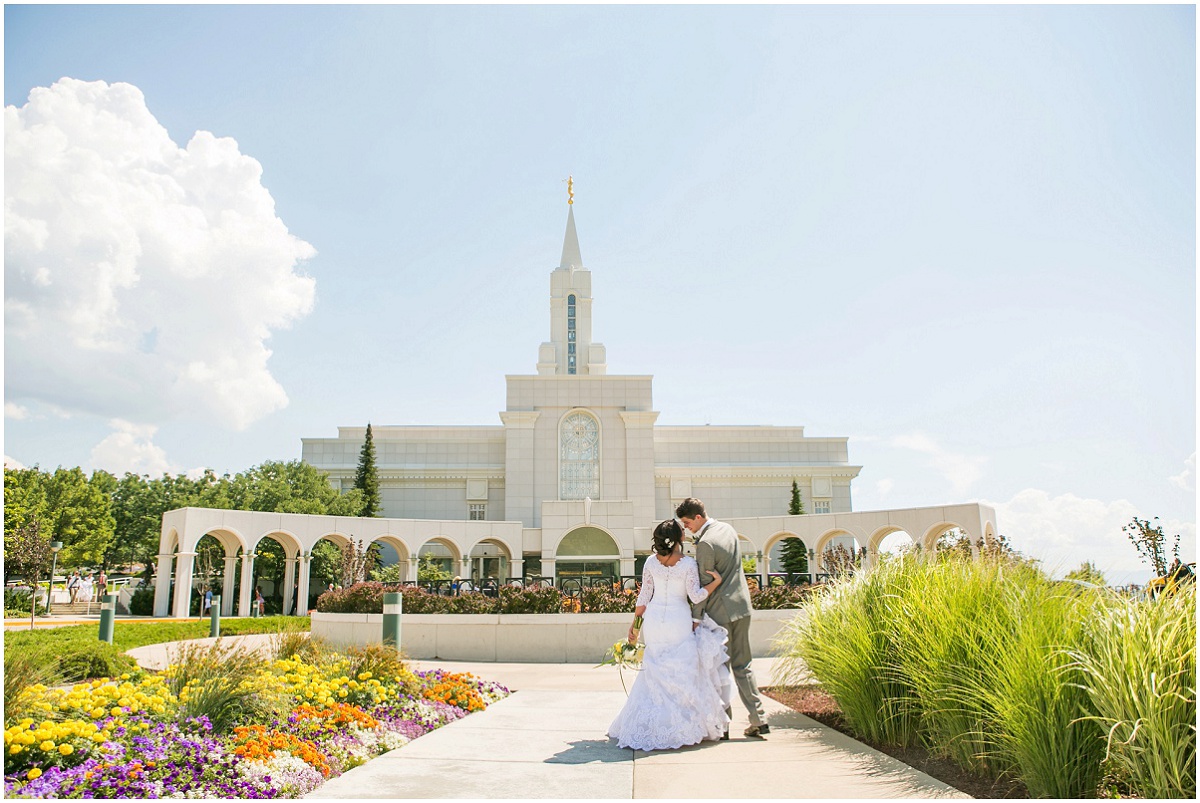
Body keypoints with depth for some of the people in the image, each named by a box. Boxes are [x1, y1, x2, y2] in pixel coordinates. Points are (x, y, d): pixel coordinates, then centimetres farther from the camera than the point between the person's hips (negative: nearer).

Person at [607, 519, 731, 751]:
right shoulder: (688, 564, -10)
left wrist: (635, 623, 11)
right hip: (679, 621, -4)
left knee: (655, 672, 14)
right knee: (682, 672, 8)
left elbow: (644, 596, 4)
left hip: (654, 619, 4)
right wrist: (717, 581, -4)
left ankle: (646, 725, 16)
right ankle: (681, 724, 7)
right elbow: (696, 596, -14)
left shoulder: (651, 562, 0)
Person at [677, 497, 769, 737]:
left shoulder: (706, 543, -19)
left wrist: (695, 617, -10)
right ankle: (758, 719, 11)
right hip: (742, 605, 8)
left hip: (720, 611, -8)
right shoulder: (727, 529, 7)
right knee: (742, 665, 13)